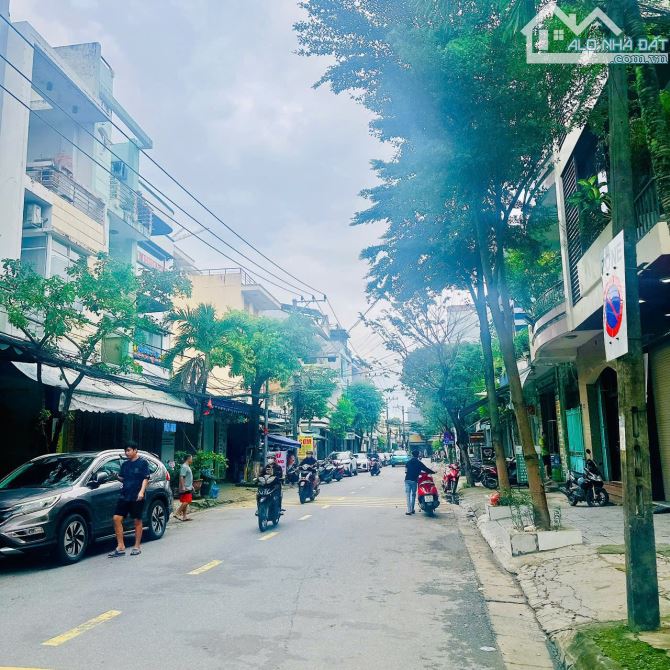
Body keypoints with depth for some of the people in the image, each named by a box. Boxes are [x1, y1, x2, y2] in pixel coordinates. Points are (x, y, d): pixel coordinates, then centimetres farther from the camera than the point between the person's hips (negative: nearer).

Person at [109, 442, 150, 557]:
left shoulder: (143, 462, -2)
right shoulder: (125, 464, 14)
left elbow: (146, 478, -7)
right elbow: (122, 478, 19)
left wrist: (141, 491, -19)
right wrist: (117, 477, -3)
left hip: (136, 497, -5)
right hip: (124, 496, 6)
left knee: (137, 521, 3)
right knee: (116, 518, -3)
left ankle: (137, 547, 12)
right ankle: (120, 547, 3)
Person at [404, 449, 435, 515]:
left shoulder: (408, 462, 6)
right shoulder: (419, 463, -1)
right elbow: (426, 469, 2)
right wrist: (433, 472, 16)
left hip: (407, 479, 1)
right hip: (414, 480, -1)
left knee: (408, 495, 0)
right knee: (413, 495, 13)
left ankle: (409, 510, -8)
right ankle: (412, 509, 17)